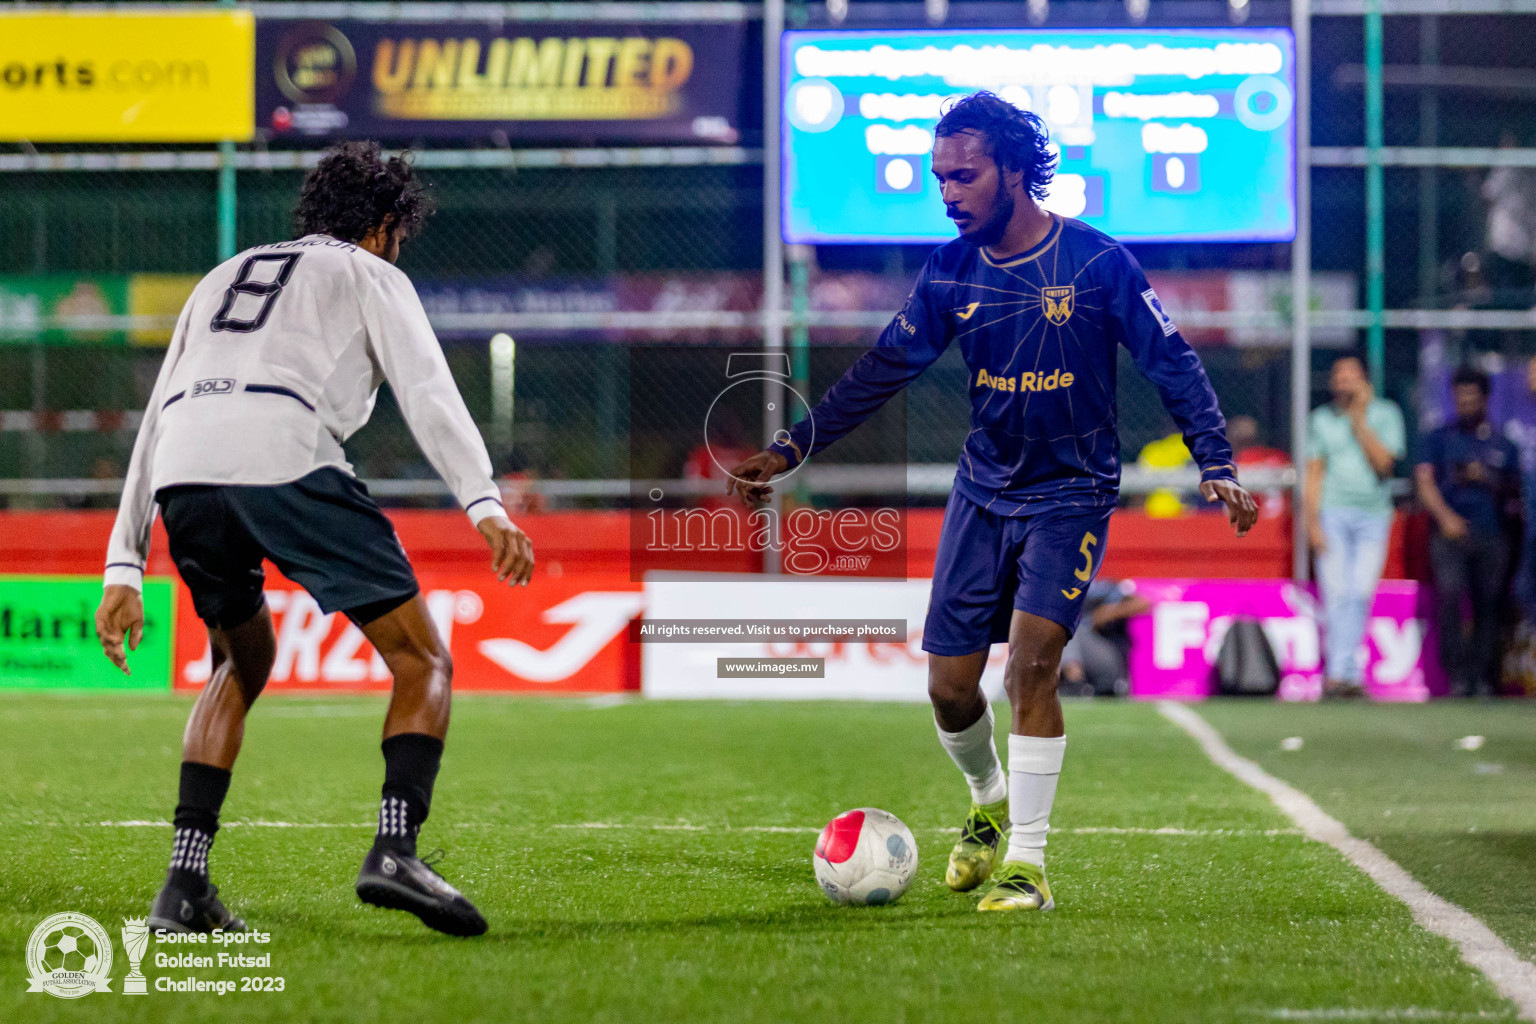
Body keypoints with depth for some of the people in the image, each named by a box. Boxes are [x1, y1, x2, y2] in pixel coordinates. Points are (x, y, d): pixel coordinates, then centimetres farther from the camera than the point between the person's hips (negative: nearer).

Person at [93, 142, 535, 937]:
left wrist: (124, 568, 29)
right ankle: (395, 848, -18)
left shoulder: (222, 278, 37)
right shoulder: (370, 275, 23)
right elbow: (428, 392, 4)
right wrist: (484, 504, -8)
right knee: (423, 663, 4)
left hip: (181, 478, 5)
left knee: (242, 663, 27)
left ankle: (185, 881, 16)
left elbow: (154, 426, 31)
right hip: (282, 459, -5)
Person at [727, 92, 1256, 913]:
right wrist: (790, 450, -3)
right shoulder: (951, 271, 0)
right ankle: (989, 803, 32)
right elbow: (884, 369, 4)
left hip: (1072, 495, -4)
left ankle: (1028, 863, -11)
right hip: (982, 491, 4)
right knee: (950, 685, 1)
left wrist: (1216, 466, -16)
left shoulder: (1096, 261, -12)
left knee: (1030, 662, -19)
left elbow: (1172, 364, -8)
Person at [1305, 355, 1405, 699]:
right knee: (1337, 595, -9)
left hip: (1374, 516, 0)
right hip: (1332, 514, 0)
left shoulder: (1386, 415, 4)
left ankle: (1342, 675, 0)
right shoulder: (1321, 419, 9)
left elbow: (1383, 463, -8)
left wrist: (1359, 421, -9)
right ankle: (1338, 674, -9)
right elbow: (1314, 473, 7)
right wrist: (1312, 521, -2)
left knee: (1361, 596, -5)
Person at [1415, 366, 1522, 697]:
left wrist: (1486, 479, -5)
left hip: (1493, 534, 2)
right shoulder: (1440, 438, 13)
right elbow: (1424, 480, 4)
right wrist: (1445, 516, -11)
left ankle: (1484, 676, 1)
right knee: (1450, 600, -16)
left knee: (1488, 605, -3)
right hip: (1452, 532, -1)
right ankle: (1457, 676, -16)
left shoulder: (1503, 445, 16)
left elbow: (1514, 492, 14)